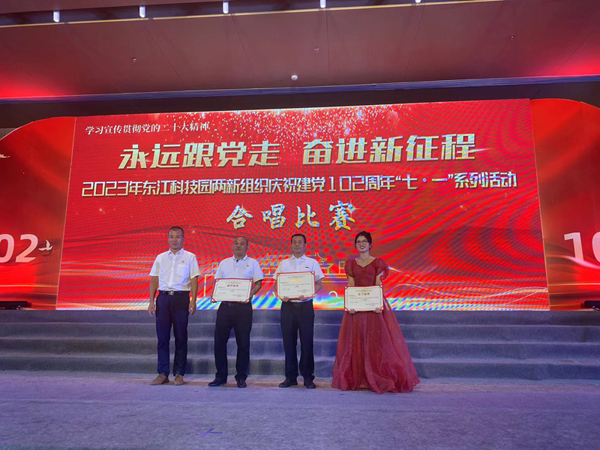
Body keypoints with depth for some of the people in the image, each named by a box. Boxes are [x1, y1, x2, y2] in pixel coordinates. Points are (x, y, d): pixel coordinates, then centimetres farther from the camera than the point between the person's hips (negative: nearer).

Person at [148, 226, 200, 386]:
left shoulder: (190, 257, 3)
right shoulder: (160, 258, 12)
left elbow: (194, 280, -1)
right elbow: (154, 280, 12)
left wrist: (193, 302, -10)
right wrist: (151, 301, 4)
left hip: (181, 298, -2)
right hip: (163, 297, 3)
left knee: (180, 337, 3)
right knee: (162, 336, 5)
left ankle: (179, 373, 14)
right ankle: (163, 373, 15)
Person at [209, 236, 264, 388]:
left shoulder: (252, 263, 7)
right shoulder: (224, 263, 15)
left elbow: (258, 283, 2)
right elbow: (217, 282, 15)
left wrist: (251, 294, -17)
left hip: (243, 306, -2)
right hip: (225, 305, 3)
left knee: (243, 342, 2)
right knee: (220, 340, 3)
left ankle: (241, 377, 15)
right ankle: (221, 376, 17)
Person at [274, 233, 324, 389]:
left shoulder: (312, 263, 6)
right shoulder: (283, 263, 11)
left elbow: (319, 283, 1)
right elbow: (276, 283, 10)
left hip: (305, 305, -2)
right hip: (288, 305, 2)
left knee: (306, 341, 1)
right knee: (289, 341, 5)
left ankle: (308, 376, 13)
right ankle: (291, 376, 17)